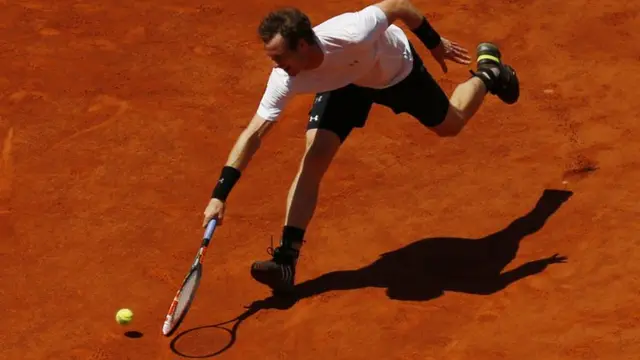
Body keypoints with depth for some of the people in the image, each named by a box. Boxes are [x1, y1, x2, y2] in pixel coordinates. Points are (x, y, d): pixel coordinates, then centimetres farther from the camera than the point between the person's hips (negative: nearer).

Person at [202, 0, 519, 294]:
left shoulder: (352, 34, -47)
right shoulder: (285, 79, -35)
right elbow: (253, 134, -33)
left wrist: (435, 43, -14)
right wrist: (219, 196, -38)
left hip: (398, 70, -2)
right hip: (344, 83, 2)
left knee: (450, 125, 19)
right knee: (313, 159, -16)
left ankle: (488, 73, 51)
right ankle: (286, 260, -13)